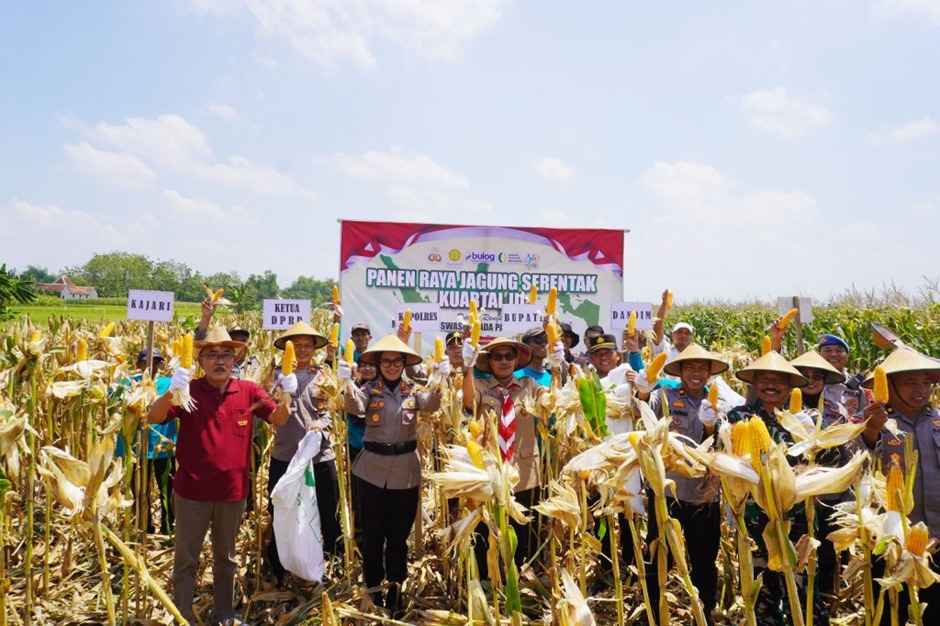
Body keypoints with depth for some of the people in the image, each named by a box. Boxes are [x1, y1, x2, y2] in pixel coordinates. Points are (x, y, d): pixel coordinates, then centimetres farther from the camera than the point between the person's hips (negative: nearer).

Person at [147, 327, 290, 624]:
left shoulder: (249, 391, -3)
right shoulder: (189, 390, -9)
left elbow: (278, 418, -5)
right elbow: (154, 417, -19)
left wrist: (286, 395, -26)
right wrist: (171, 391, -40)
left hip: (233, 490, 3)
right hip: (192, 490, -2)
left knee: (226, 558, 20)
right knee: (186, 560, 12)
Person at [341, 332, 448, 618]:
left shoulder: (413, 389, 2)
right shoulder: (369, 389, -2)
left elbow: (431, 405, -17)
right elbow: (355, 408, -21)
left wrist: (440, 380, -35)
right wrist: (347, 383, -39)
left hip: (405, 470, 1)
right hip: (372, 469, -1)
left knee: (399, 534, 11)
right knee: (372, 534, 8)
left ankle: (395, 592, 26)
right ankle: (373, 591, 23)